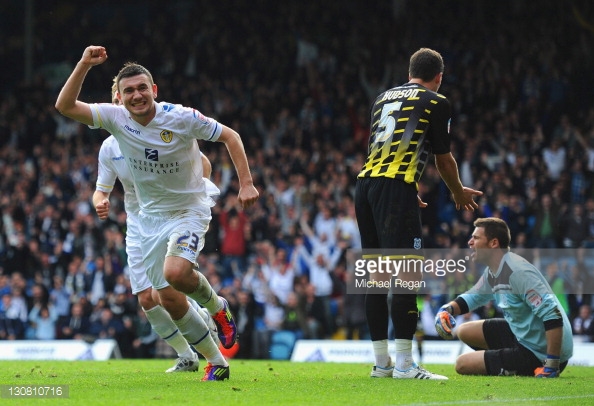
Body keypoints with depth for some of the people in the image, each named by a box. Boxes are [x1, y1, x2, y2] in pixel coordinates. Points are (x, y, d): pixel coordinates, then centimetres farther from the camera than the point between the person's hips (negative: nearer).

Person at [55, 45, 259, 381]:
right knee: (169, 300, 1)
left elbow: (230, 136, -7)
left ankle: (217, 306, 2)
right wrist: (84, 65, -29)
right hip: (151, 217, 5)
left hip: (190, 210, -4)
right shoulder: (116, 117, -10)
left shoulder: (182, 117, -19)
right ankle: (217, 363, 17)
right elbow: (65, 106, -17)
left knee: (175, 272, -31)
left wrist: (246, 183, -13)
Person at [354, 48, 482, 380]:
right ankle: (404, 364, -12)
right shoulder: (436, 102, 4)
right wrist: (459, 192, 28)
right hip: (396, 187, -7)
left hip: (365, 182, 7)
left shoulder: (384, 98, 24)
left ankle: (382, 363, 12)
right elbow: (444, 159, 8)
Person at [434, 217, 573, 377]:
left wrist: (551, 366, -32)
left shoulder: (517, 271, -24)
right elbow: (473, 297, 26)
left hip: (539, 355, -10)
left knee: (462, 364, -6)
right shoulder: (492, 272, 6)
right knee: (465, 332, 19)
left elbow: (552, 315, -31)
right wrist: (447, 309, 2)